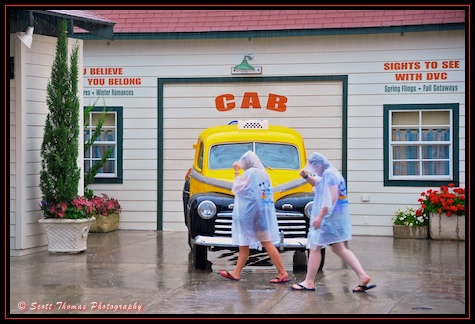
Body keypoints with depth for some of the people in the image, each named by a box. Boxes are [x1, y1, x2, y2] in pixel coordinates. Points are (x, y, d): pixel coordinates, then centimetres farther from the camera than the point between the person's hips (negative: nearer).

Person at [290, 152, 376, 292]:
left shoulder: (329, 174, -16)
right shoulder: (333, 173, 15)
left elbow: (331, 198, -25)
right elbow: (317, 182, 33)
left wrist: (320, 216, -27)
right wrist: (306, 176, 14)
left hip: (329, 217, -10)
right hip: (339, 216, 10)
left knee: (314, 248, -1)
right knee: (340, 249, 12)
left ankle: (309, 282, 4)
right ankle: (362, 276, 4)